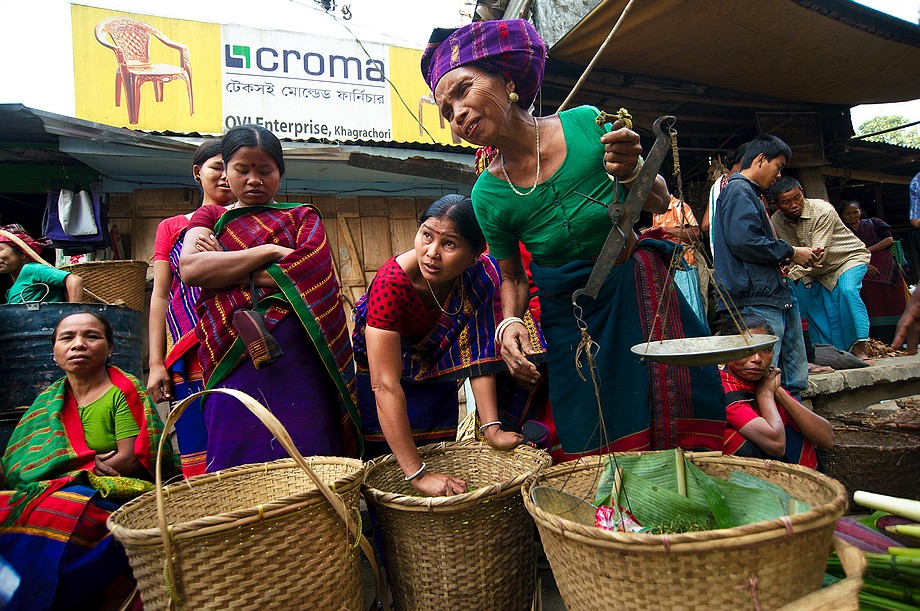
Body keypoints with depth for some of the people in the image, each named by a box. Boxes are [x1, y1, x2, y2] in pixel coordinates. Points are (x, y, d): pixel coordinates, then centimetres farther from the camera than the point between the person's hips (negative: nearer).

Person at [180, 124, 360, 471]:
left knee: (303, 460, -2)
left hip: (295, 354, -1)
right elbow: (189, 268, -1)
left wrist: (220, 268, -1)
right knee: (238, 467, 1)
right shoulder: (209, 217, 20)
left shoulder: (302, 217, 16)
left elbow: (304, 272, -5)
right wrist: (270, 252, -5)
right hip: (232, 360, 1)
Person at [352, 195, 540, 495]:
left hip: (436, 377, 4)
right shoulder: (391, 283, -36)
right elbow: (386, 385, -38)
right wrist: (417, 474, -39)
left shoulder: (480, 275, -22)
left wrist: (491, 428, -25)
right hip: (375, 371, -4)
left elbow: (478, 355, -18)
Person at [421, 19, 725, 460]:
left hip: (638, 291, 1)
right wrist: (509, 322, -17)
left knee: (674, 428, 7)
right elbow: (513, 278, 2)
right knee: (597, 449, 5)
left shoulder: (585, 123, -14)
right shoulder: (488, 195, -12)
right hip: (568, 318, 0)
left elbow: (659, 203, -5)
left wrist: (630, 172, -25)